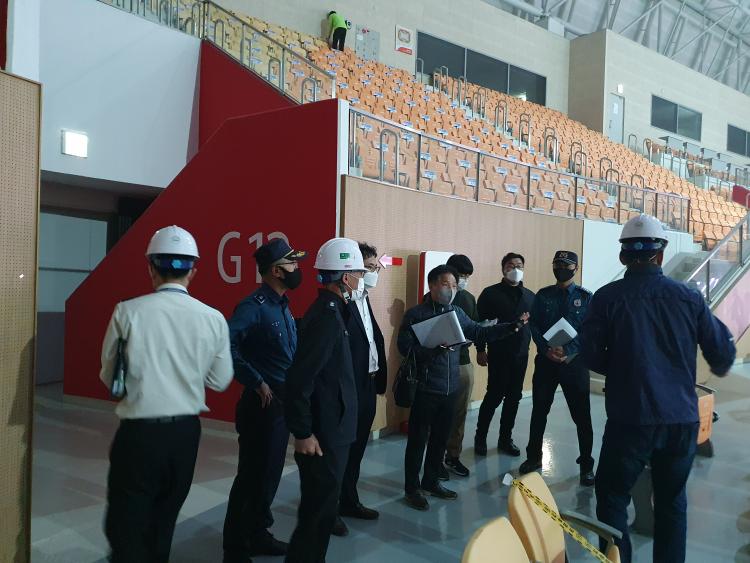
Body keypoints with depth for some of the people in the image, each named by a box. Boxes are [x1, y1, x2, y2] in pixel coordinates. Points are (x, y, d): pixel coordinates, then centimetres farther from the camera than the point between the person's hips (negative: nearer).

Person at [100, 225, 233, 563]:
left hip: (138, 433, -3)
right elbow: (220, 381, 3)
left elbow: (109, 377, 0)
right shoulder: (214, 319, -6)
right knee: (163, 523, 21)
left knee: (125, 526, 8)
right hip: (186, 432, 3)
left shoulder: (128, 312, -10)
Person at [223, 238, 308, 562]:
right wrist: (257, 383, -25)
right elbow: (226, 343, -32)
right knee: (252, 475, 3)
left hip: (283, 402, 9)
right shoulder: (255, 305, -17)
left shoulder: (283, 306, 11)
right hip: (262, 403, -8)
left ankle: (258, 535, 35)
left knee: (271, 473, 18)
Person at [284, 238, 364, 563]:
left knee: (321, 505, 21)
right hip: (323, 435, -10)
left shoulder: (329, 311, 9)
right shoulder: (327, 316, -21)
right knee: (319, 509, 3)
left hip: (332, 430, 10)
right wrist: (303, 433, -20)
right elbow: (299, 378, -26)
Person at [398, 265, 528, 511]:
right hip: (424, 389, -6)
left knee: (440, 438, 17)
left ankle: (431, 482, 33)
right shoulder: (415, 314, -10)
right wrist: (435, 348, -26)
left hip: (450, 389, 6)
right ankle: (411, 489, 18)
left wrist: (512, 326, 3)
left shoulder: (457, 313, 9)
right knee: (418, 440, 5)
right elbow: (405, 348, -17)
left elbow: (480, 332, 10)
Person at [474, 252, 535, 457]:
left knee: (514, 397, 9)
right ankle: (480, 437, 14)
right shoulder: (491, 293, -3)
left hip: (521, 354, 4)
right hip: (498, 354, -4)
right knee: (494, 396, -2)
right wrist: (480, 349, -9)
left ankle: (505, 438, 22)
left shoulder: (530, 296, 10)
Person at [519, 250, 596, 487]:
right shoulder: (543, 296, 7)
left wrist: (567, 351, -18)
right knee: (539, 411, 11)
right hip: (545, 361, 2)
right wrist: (547, 350, -14)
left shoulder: (585, 297, 2)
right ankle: (534, 457, 27)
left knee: (581, 415, 2)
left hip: (574, 362, -2)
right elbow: (533, 326, 1)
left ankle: (586, 464, 16)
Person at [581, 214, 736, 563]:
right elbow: (722, 351, 3)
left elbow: (591, 354, -8)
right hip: (682, 417, 3)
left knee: (612, 496, 12)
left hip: (630, 418, -3)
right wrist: (719, 368, 27)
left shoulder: (608, 297, -7)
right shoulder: (689, 297, -1)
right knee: (672, 500, 18)